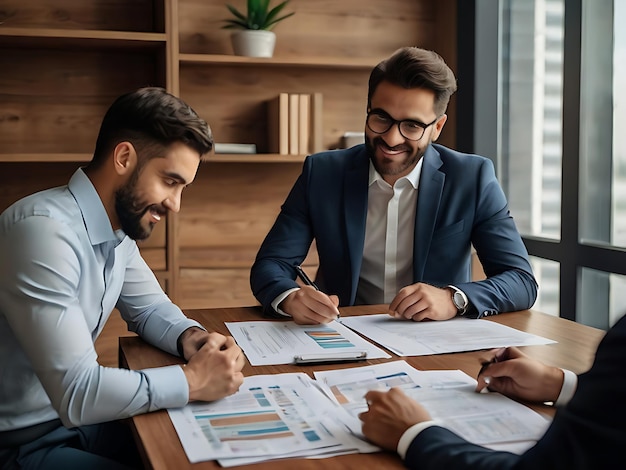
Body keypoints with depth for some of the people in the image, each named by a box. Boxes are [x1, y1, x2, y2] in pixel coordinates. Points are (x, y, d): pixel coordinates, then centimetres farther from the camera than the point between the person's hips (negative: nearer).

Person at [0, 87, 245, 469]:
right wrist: (193, 381, -21)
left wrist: (190, 336, -9)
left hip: (72, 415, 8)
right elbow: (76, 394, -31)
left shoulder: (119, 225, 1)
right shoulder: (44, 230, -29)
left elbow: (150, 308, 13)